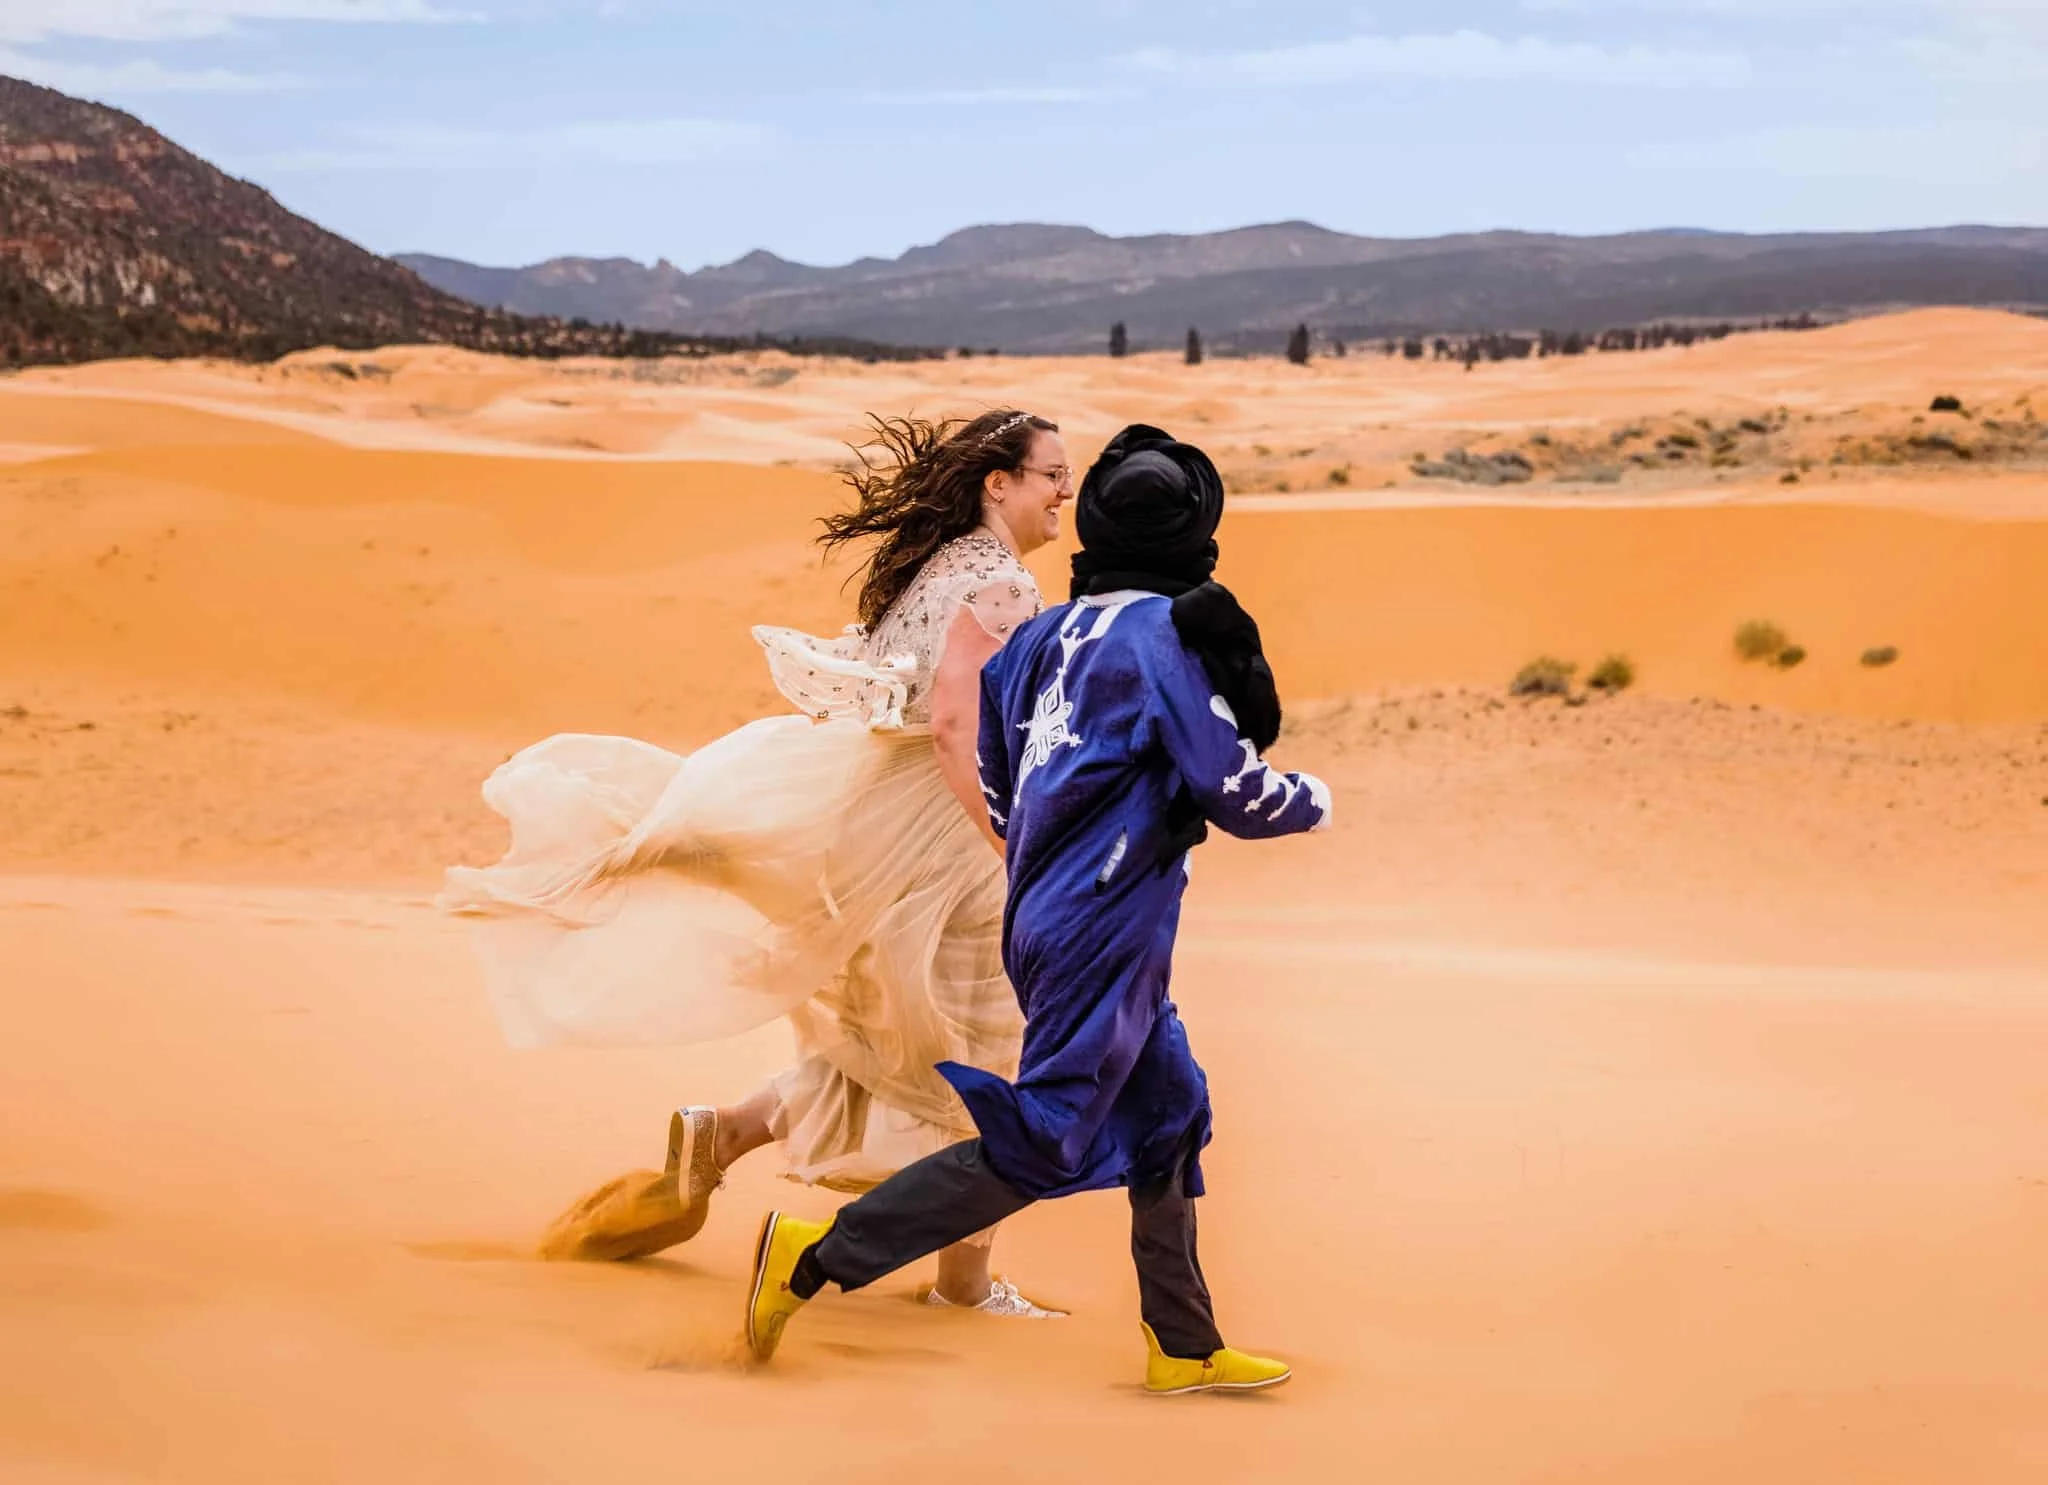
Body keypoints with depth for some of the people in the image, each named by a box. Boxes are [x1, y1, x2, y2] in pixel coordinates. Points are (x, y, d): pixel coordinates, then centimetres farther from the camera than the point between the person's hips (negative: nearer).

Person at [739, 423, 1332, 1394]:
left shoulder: (1048, 635, 9)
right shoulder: (1171, 633, -12)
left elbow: (993, 789, 14)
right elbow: (1235, 790, -13)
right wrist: (1313, 803, 8)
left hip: (1043, 915, 9)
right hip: (1104, 935, -9)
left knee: (1168, 1114, 17)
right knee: (1042, 1149, -9)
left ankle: (1183, 1349, 24)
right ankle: (820, 1258, -11)